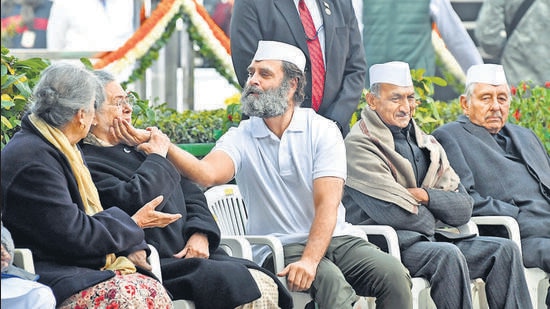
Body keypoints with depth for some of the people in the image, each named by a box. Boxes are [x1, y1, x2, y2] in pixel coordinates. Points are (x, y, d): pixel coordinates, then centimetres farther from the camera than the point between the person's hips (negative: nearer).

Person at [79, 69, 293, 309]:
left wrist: (200, 233, 3)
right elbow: (137, 200, -21)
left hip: (196, 251, 8)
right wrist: (158, 156, -2)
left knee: (266, 284, -15)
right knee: (249, 287, -27)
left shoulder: (135, 148, 23)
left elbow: (191, 192, 24)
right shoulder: (88, 165, -5)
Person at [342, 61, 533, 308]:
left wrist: (426, 196, -8)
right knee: (447, 255, -34)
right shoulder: (359, 145, -5)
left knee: (505, 249, -10)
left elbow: (463, 209, 11)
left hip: (436, 239, 8)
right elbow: (393, 213, -16)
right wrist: (435, 219, 2)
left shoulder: (427, 144, 20)